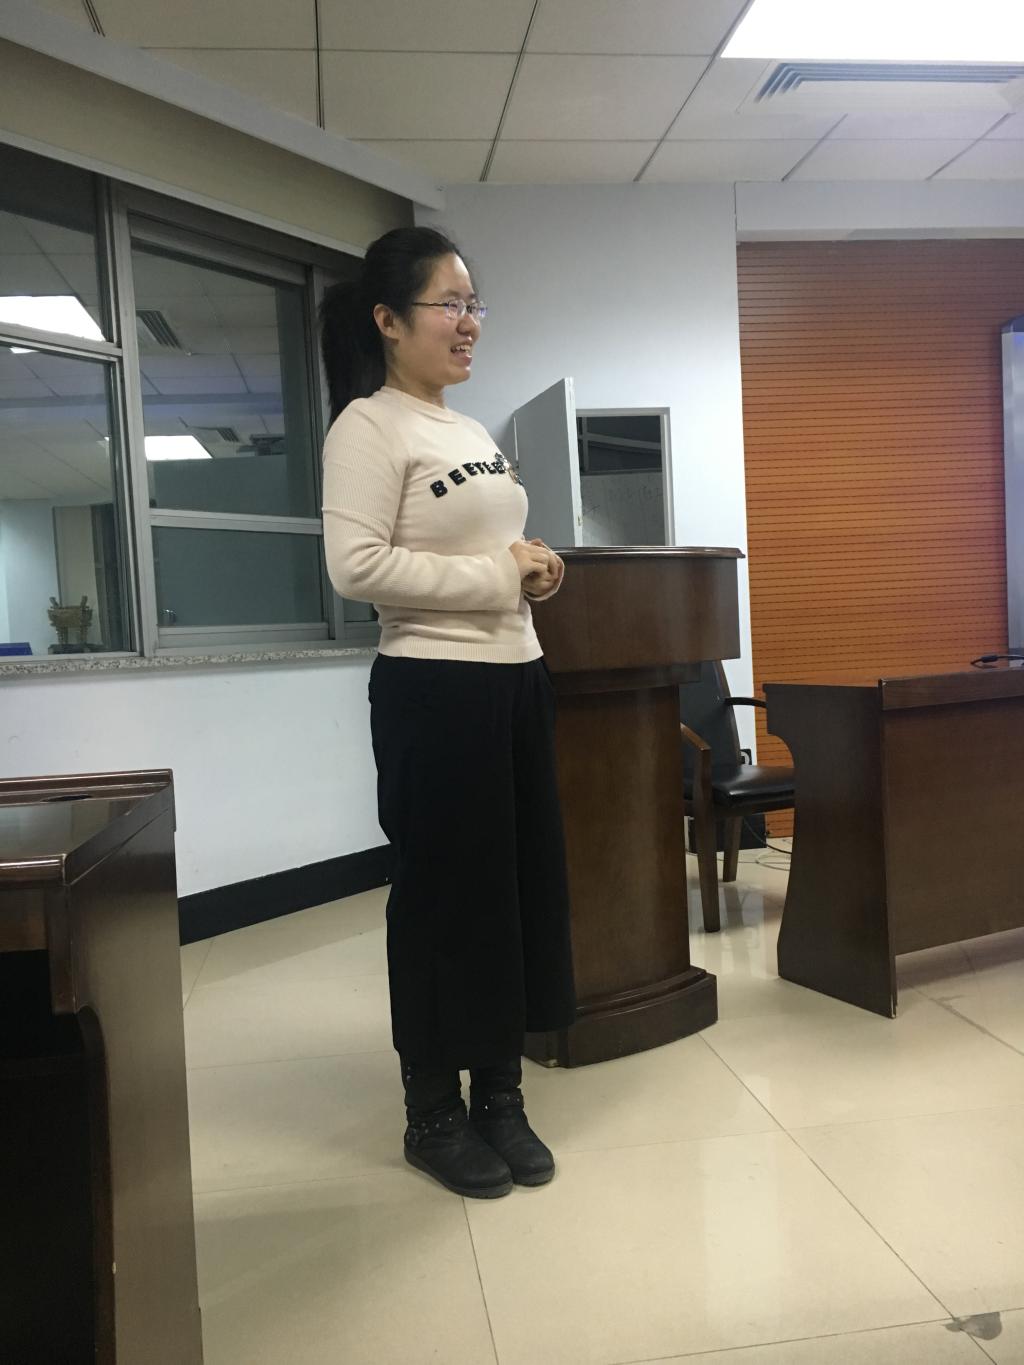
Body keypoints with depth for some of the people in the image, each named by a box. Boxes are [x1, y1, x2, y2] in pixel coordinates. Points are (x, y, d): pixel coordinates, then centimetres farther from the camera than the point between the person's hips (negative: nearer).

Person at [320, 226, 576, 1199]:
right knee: (445, 893, 2)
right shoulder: (368, 425, -8)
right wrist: (500, 575, -17)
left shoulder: (473, 432, 17)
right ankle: (434, 1112, 22)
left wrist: (536, 568, 4)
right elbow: (356, 566, -20)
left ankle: (500, 1095, 28)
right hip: (435, 691, -8)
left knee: (524, 883, 11)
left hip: (516, 678, 8)